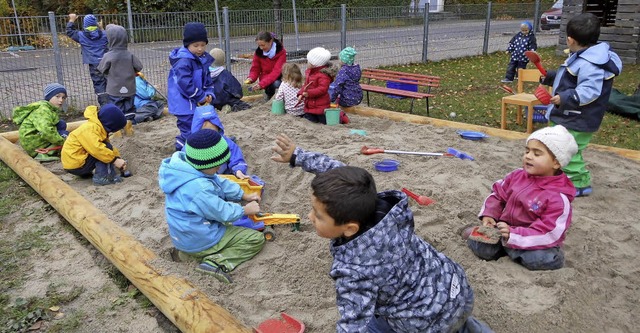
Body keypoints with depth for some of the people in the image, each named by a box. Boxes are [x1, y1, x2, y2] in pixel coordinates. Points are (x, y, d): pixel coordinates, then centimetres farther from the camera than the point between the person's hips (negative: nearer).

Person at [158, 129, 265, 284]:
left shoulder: (186, 166, -7)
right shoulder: (199, 188, -35)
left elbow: (220, 183, 5)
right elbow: (224, 213, -21)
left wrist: (245, 196, 8)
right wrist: (246, 210, -4)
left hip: (184, 234, 9)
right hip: (199, 240, -9)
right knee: (256, 238, -3)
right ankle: (216, 263, -16)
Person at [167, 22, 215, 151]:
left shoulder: (204, 59, 8)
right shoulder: (183, 61, -21)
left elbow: (208, 80, 16)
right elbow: (185, 83, -27)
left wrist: (209, 94, -2)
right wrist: (201, 97, -20)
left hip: (198, 103, 9)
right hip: (185, 104, -9)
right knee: (190, 132, -7)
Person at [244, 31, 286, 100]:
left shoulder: (281, 51, -15)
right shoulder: (258, 52, -5)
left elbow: (276, 71, -23)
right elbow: (255, 69, 2)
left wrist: (261, 84, -34)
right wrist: (251, 78, -22)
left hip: (278, 79, -1)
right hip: (265, 79, 2)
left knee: (277, 83, -36)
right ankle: (269, 92, 1)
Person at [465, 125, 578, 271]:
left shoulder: (559, 198, -21)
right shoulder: (517, 176, -2)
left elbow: (549, 233, -26)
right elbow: (498, 194, 10)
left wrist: (514, 235, -33)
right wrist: (489, 215, -8)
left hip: (533, 241, -4)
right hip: (505, 228, 4)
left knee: (547, 259, -34)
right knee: (482, 248, -19)